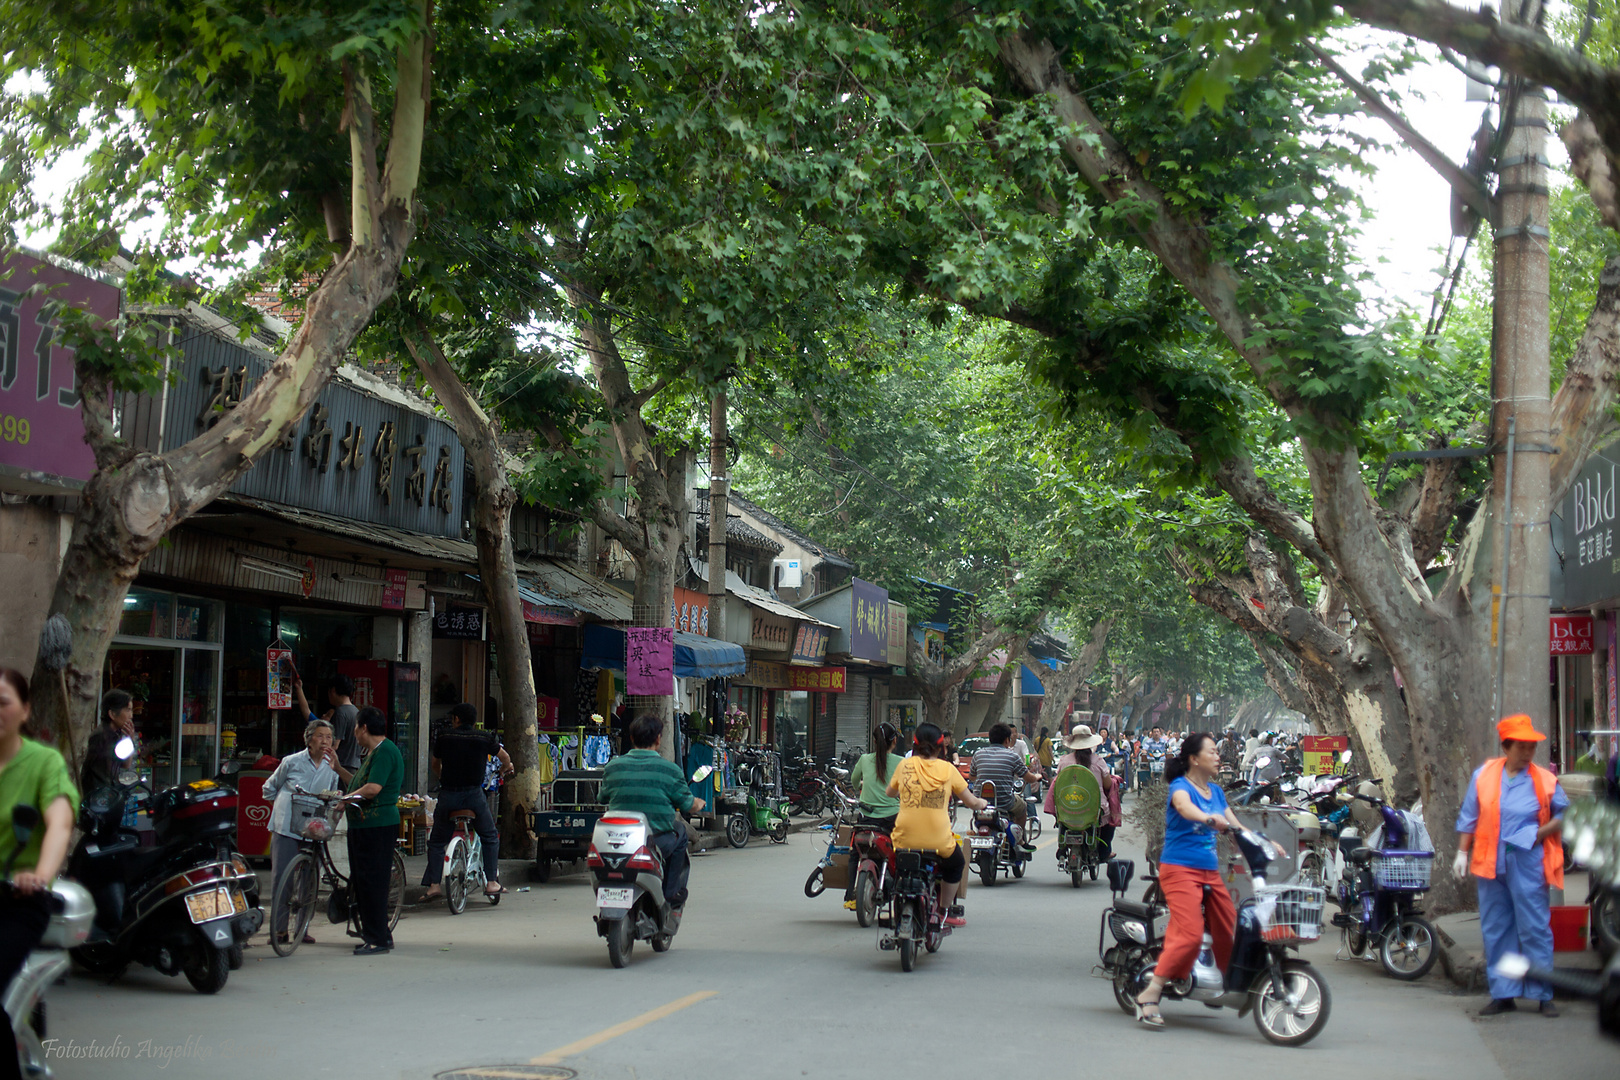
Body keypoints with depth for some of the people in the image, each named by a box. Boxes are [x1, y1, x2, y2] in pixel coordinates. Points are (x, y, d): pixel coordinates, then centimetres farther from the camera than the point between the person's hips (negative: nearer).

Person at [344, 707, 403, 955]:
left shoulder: (385, 751, -14)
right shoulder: (374, 752, 20)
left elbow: (372, 788, -22)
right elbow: (360, 783, 24)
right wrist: (339, 769, 27)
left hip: (377, 825, -11)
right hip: (364, 824, 11)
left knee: (372, 882, -8)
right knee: (361, 882, 12)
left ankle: (379, 939, -5)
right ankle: (373, 935, 18)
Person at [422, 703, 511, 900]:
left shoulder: (444, 739, 4)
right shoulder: (484, 738, 3)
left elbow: (434, 765, 21)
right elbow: (504, 757, 20)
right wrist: (506, 768, 44)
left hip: (447, 795, 1)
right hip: (474, 794, -1)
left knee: (436, 841, 14)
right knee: (490, 837, 16)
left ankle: (434, 885, 6)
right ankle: (491, 882, 10)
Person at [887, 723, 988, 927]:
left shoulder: (905, 765, 3)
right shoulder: (948, 768, 1)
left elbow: (890, 792, 20)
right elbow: (971, 801, 7)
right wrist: (982, 803, 31)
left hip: (905, 839, 1)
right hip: (938, 840, -1)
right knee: (956, 864, 31)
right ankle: (946, 910, 33)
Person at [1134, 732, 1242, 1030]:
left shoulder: (1216, 792, 16)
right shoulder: (1180, 786, -8)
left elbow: (1235, 826, 17)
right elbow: (1185, 808, -31)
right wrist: (1209, 819, -50)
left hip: (1211, 872, 8)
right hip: (1180, 870, -8)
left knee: (1229, 932, 6)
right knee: (1190, 935, -20)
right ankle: (1149, 996, -16)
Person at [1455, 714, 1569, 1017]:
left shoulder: (1545, 781, 1)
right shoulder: (1484, 775, 5)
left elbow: (1565, 813, 10)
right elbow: (1468, 818, 10)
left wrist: (1542, 832, -5)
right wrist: (1462, 853, 7)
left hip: (1527, 863, -2)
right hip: (1490, 863, 3)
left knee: (1535, 929, -4)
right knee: (1495, 931, 7)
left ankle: (1543, 995, 4)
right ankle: (1503, 994, 15)